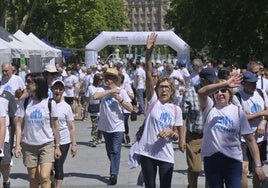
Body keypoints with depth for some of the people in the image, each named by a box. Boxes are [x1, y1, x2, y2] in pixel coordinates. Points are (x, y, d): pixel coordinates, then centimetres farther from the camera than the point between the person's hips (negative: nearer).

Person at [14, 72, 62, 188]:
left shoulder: (50, 103, -4)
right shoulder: (25, 103, 3)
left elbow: (55, 126, 0)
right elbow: (19, 125, 2)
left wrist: (57, 147, 1)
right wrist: (17, 145, -6)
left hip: (47, 145, -3)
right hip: (28, 146, 3)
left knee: (44, 177, -14)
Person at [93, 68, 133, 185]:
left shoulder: (121, 91, -5)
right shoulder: (103, 90, -3)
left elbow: (130, 108, -7)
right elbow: (95, 96, -25)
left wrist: (120, 99, -18)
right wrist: (110, 91, -24)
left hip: (118, 127, -3)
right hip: (105, 126, 3)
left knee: (116, 151, -10)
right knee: (109, 151, 15)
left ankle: (114, 174, -7)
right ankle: (114, 172, 31)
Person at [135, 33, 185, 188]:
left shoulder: (176, 109, 4)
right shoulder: (153, 101, -1)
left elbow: (177, 135, 9)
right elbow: (149, 75, -12)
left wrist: (171, 132, -15)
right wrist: (149, 52, -22)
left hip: (166, 156, 1)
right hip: (147, 153, -1)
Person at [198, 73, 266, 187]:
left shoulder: (238, 112, 3)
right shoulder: (209, 107, 3)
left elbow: (250, 140, 1)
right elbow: (201, 92, -19)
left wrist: (258, 165, -7)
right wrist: (225, 83, -27)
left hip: (233, 161, -1)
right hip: (211, 159, 1)